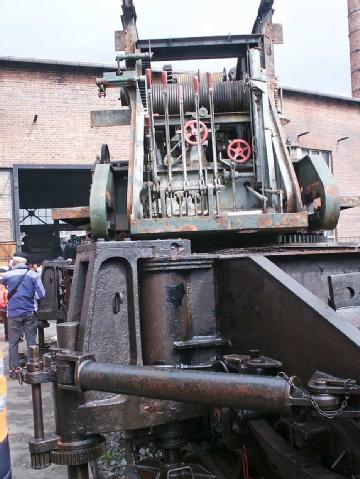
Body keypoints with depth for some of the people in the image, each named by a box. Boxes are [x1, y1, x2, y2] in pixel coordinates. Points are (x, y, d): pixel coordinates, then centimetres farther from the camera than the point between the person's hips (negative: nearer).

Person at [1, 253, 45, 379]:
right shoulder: (34, 275, -7)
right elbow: (42, 295, -8)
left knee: (13, 343, 9)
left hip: (14, 313, 0)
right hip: (29, 313, 0)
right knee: (31, 342, 8)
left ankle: (14, 369, 11)